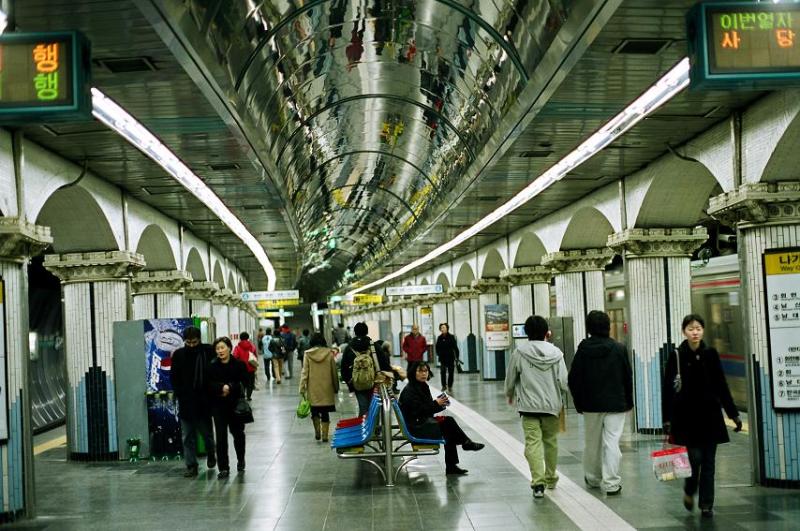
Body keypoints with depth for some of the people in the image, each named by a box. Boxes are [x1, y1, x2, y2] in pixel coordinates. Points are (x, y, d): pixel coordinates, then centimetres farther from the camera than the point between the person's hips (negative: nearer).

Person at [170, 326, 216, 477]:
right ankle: (191, 466, 11)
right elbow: (174, 378, 6)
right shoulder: (178, 355, 1)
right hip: (186, 402, 2)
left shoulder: (208, 352, -6)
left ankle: (211, 455, 36)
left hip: (203, 401, -2)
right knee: (188, 436, 4)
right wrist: (180, 395, -4)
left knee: (206, 432, 10)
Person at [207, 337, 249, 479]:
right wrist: (222, 387, -22)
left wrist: (230, 387, -21)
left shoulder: (239, 364, -5)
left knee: (238, 433, 16)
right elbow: (209, 385, -7)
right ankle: (223, 468, 3)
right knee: (221, 437, -5)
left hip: (235, 404, 0)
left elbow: (243, 383, -8)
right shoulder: (212, 366, -1)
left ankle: (241, 460, 39)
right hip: (218, 405, 0)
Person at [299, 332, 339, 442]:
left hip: (313, 389, -1)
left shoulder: (308, 354, -5)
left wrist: (302, 388, -2)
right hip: (327, 388, 1)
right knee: (325, 413, 8)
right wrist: (336, 388, 13)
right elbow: (334, 372, 3)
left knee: (314, 411, 16)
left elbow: (304, 372, -6)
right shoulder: (329, 353, -3)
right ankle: (324, 435, 6)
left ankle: (317, 432, 7)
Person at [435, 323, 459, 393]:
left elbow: (455, 347, -6)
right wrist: (439, 354, -6)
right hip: (442, 358, 2)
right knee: (443, 372, -1)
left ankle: (450, 386, 16)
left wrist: (457, 356, -11)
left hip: (450, 357, -2)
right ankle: (444, 386, 12)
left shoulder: (451, 337, -5)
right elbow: (437, 348, 8)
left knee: (451, 372, 5)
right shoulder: (439, 338, 3)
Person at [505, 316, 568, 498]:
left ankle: (538, 482, -14)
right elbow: (564, 381, -3)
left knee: (533, 442, -4)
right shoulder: (555, 353, -3)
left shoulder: (519, 353, -7)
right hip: (552, 404, 2)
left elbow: (510, 379, 3)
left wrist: (510, 394, 23)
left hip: (529, 405, -2)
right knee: (551, 441, 17)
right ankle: (550, 478, 31)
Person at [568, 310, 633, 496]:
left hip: (590, 404, 1)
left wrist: (579, 402, 9)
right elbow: (628, 377, 1)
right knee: (612, 442, -2)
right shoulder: (619, 348, -5)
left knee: (592, 442, 14)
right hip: (615, 404, -1)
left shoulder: (583, 350, -5)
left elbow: (573, 379, -2)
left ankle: (593, 478, 29)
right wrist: (628, 402, 12)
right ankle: (611, 483, -5)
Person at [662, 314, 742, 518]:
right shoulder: (676, 356, -5)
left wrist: (734, 414, 6)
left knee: (708, 461, 4)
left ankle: (706, 504, 14)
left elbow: (722, 386, 8)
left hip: (710, 413, 3)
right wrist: (667, 419, -8)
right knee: (696, 457, -5)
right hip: (687, 415, -3)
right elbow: (667, 389, -4)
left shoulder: (710, 354, 3)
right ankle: (689, 491, 23)